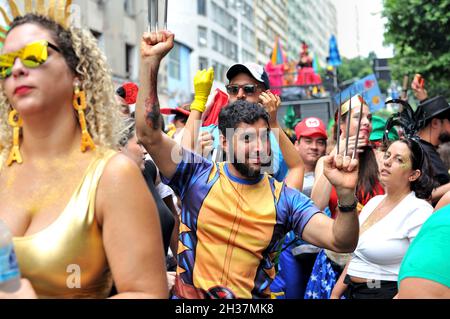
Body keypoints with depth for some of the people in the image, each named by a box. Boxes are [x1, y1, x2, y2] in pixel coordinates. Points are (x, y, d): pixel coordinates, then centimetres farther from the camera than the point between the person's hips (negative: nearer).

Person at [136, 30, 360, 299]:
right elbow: (149, 134, -11)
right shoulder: (198, 176, -2)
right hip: (189, 293, 0)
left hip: (253, 296, 1)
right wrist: (151, 61, -17)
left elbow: (341, 242, -7)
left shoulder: (284, 198, 0)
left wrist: (346, 193, -25)